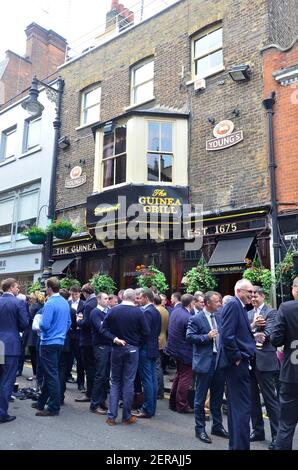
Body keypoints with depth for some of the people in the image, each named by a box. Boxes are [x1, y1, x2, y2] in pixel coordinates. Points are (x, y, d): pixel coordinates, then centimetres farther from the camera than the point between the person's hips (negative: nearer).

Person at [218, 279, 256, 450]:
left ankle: (235, 444, 30)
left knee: (236, 406, 18)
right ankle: (241, 445, 4)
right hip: (237, 363, -10)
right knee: (243, 407, -4)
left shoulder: (240, 307, 15)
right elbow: (227, 335, -22)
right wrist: (237, 357, -16)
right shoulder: (233, 305, -14)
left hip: (240, 362, 10)